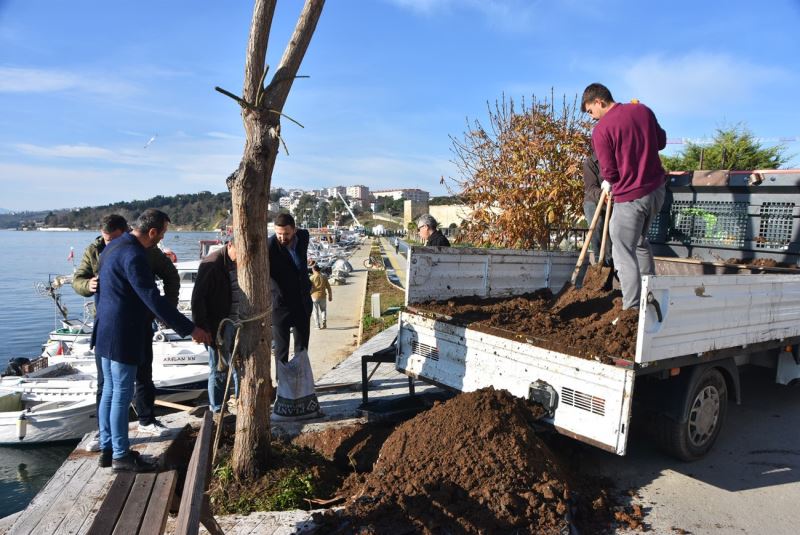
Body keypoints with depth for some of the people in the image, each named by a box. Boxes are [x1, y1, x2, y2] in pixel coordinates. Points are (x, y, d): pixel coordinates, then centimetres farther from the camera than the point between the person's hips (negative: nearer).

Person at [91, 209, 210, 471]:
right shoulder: (133, 255, -22)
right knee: (122, 395, 1)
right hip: (122, 335, -10)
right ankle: (120, 455, 14)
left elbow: (99, 289, 19)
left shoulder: (114, 246, 9)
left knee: (110, 392, 17)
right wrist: (190, 329, -22)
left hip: (106, 332, 10)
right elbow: (154, 299, -26)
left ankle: (107, 449, 28)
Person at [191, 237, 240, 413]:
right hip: (218, 326, -5)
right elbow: (198, 298, -12)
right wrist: (201, 328, -15)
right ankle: (217, 410, 18)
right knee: (218, 369, 5)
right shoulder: (212, 264, -12)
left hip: (238, 324, 5)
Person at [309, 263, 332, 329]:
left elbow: (309, 288, -7)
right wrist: (330, 296, 14)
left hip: (314, 296, -2)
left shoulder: (312, 278, -7)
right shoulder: (324, 277, 1)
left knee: (316, 312, 8)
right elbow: (328, 287, 4)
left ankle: (318, 325, 8)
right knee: (323, 310, 17)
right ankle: (324, 324, 2)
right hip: (322, 296, 2)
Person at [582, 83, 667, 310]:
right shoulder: (643, 110, 4)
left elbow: (609, 171, -12)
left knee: (625, 254, 3)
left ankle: (632, 309, 7)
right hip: (657, 189, 8)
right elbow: (661, 141, 15)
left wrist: (608, 184, 9)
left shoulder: (601, 130, -15)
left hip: (630, 197, -7)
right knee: (641, 241, 24)